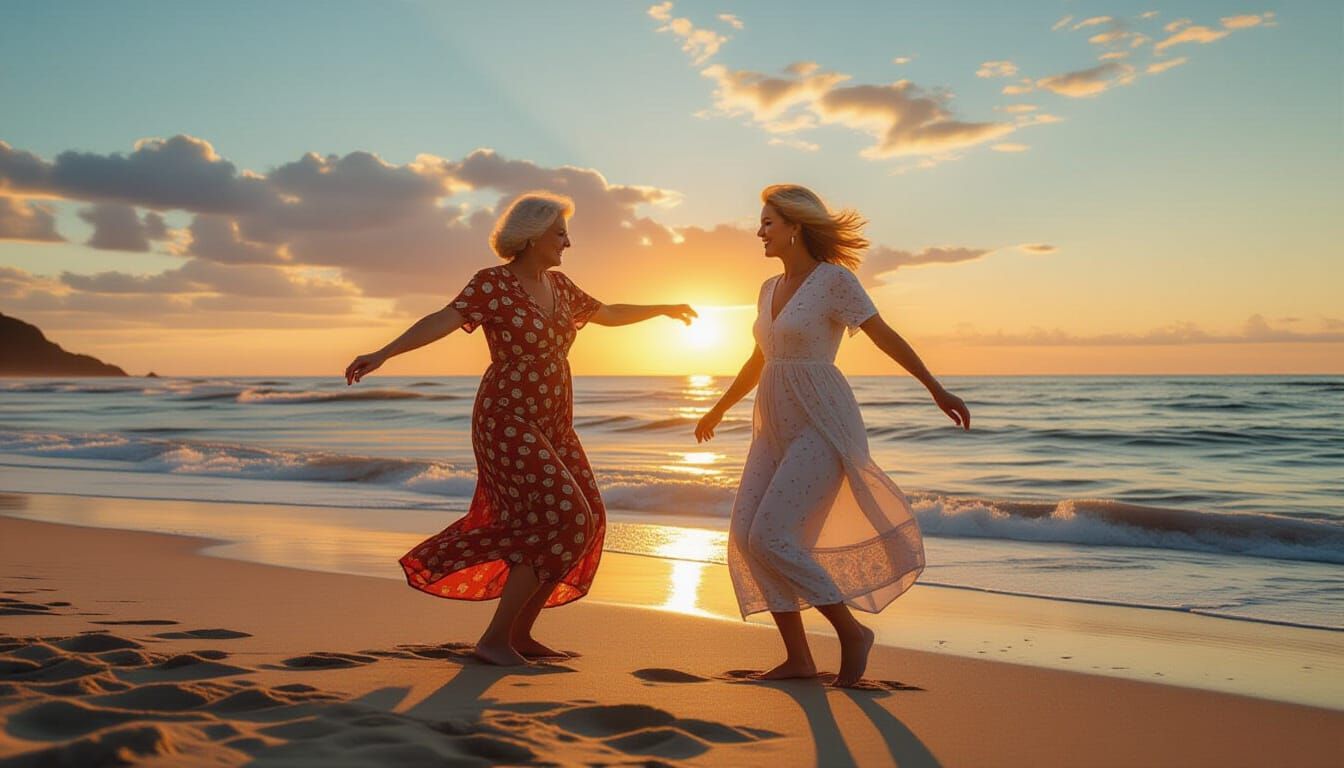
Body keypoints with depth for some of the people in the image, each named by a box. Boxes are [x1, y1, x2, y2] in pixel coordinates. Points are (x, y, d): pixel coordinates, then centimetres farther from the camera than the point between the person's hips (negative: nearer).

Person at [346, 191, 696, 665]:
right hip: (508, 424, -9)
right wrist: (382, 354, -39)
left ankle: (520, 634, 16)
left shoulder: (558, 285, 10)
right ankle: (494, 638, -6)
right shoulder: (493, 283, -13)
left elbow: (608, 315, 26)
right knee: (559, 524, -17)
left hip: (550, 427, 9)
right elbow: (440, 322, -26)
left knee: (581, 526, 4)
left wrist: (661, 309, 35)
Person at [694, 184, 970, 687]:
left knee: (771, 538, -16)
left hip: (821, 425, -8)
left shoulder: (834, 278, -9)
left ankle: (851, 631, 2)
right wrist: (720, 409, 33)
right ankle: (799, 657, 7)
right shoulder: (770, 290, 13)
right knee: (746, 537, -3)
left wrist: (937, 391, -10)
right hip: (777, 427, 8)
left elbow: (885, 337, -8)